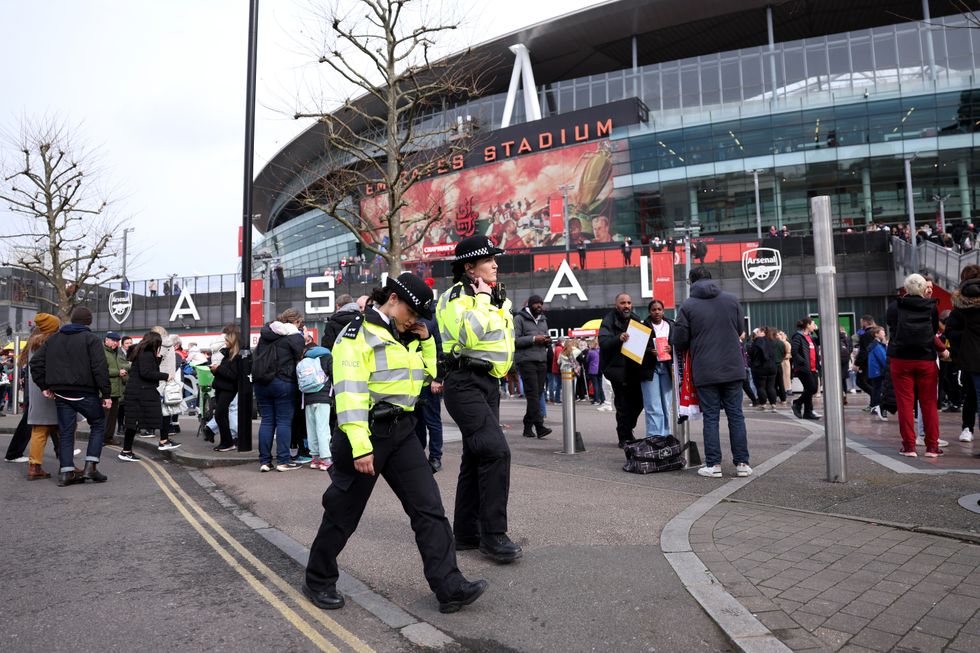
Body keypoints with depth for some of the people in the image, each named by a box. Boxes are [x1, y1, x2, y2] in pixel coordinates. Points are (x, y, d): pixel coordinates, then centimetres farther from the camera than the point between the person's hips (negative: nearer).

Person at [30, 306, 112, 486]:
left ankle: (66, 472, 8)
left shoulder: (53, 338, 13)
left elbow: (36, 362, 12)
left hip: (61, 394, 5)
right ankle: (90, 466, 2)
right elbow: (100, 368, -14)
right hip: (85, 393, -5)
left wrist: (44, 386, 14)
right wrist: (106, 393, -11)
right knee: (98, 424, 10)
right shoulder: (90, 338, -6)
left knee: (65, 431, 10)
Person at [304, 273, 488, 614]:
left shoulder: (406, 337, 13)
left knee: (429, 508, 1)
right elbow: (350, 392, -19)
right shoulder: (357, 335, -11)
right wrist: (360, 447, -25)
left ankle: (449, 586, 5)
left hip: (402, 432, 7)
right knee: (343, 513, 9)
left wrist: (425, 339, 7)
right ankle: (318, 581, 30)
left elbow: (430, 372, 23)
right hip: (368, 432, -7)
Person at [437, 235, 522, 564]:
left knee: (477, 456, 11)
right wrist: (482, 299, -15)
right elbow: (468, 335, -25)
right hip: (464, 383, -9)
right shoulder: (455, 296, -8)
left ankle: (466, 532, 21)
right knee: (496, 450, -20)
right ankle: (493, 534, -11)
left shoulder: (497, 297, 17)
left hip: (489, 383, 9)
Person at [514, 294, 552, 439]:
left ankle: (528, 426, 13)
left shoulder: (543, 320, 22)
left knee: (537, 394, 5)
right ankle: (539, 426, -16)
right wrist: (533, 339, -16)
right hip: (526, 361, -7)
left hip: (542, 361, 7)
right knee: (532, 393, -12)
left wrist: (547, 341, 4)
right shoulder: (519, 319, 0)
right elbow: (514, 340, -9)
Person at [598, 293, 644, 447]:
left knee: (638, 401, 11)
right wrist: (619, 338, -39)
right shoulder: (609, 321, -8)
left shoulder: (635, 319, 13)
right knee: (623, 405, -4)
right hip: (618, 369, -6)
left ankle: (627, 430, 32)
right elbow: (603, 342, -22)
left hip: (634, 369, 6)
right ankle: (624, 438, 8)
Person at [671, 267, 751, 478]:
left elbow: (679, 340, -4)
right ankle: (742, 463, 11)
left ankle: (713, 464, 6)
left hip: (705, 370, -2)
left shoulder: (687, 306, -6)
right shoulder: (731, 299, 4)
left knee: (711, 417, 5)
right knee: (736, 415, 9)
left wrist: (681, 353, 18)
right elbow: (740, 330, 14)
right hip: (732, 367, 3)